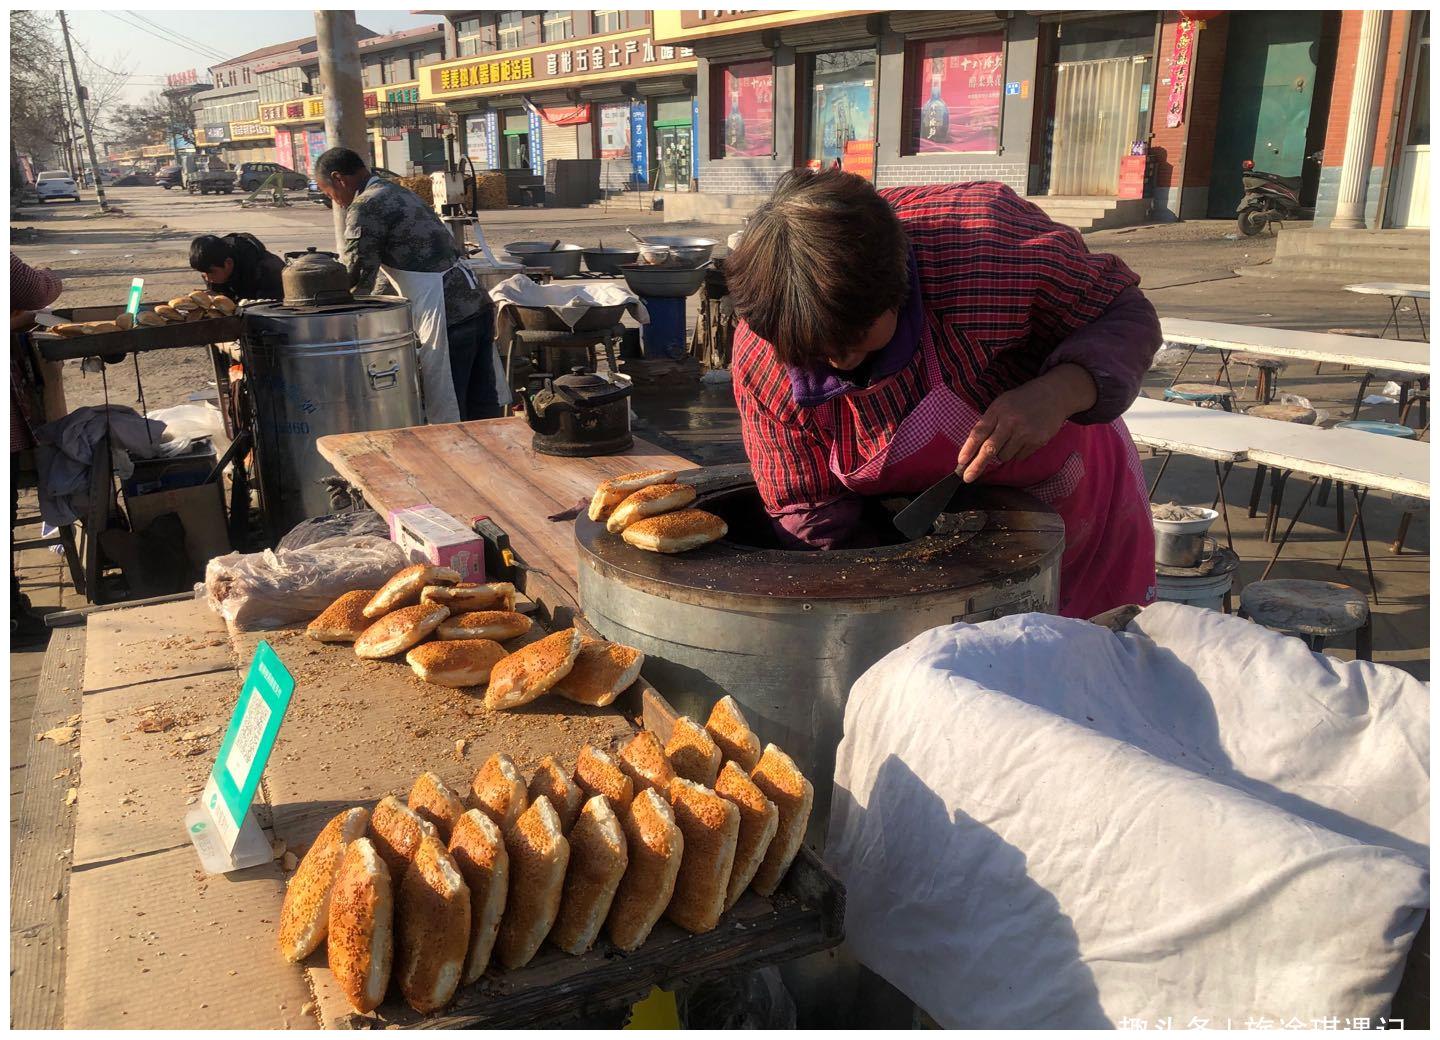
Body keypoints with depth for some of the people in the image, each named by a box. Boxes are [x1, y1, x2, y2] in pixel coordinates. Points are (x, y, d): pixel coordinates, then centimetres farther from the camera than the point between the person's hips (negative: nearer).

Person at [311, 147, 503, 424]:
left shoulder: (365, 208, -7)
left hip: (448, 318, -9)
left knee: (449, 418, 0)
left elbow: (356, 279, -7)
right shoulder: (399, 192, 21)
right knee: (484, 412, 14)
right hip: (478, 305, 9)